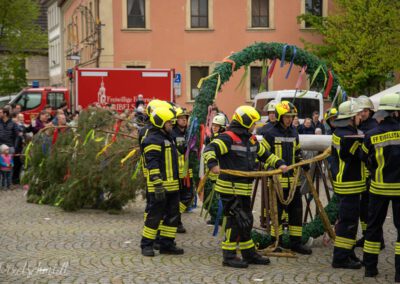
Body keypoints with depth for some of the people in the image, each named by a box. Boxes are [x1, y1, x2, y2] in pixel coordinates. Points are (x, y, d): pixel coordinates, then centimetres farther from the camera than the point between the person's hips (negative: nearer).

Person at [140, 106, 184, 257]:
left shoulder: (168, 137, 18)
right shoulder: (153, 140, -13)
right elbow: (152, 165, -20)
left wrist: (177, 181, 25)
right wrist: (158, 185, -26)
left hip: (172, 186, 9)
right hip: (159, 187, -9)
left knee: (172, 215, 11)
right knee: (154, 215, -4)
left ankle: (167, 244, 18)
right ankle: (147, 245, 6)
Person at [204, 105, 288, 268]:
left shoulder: (251, 140, 15)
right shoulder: (228, 138, -14)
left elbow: (264, 154, 28)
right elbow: (210, 150, -26)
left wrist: (279, 164, 19)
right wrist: (213, 164, -43)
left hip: (245, 189, 9)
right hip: (230, 188, -9)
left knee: (246, 221, 16)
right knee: (236, 221, -7)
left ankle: (249, 253, 28)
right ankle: (228, 256, 2)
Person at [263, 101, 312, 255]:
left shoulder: (294, 133, 14)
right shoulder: (271, 134, -5)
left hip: (293, 178, 6)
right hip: (277, 178, -6)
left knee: (296, 210, 7)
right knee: (277, 210, 2)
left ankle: (296, 242, 15)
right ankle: (276, 241, 12)